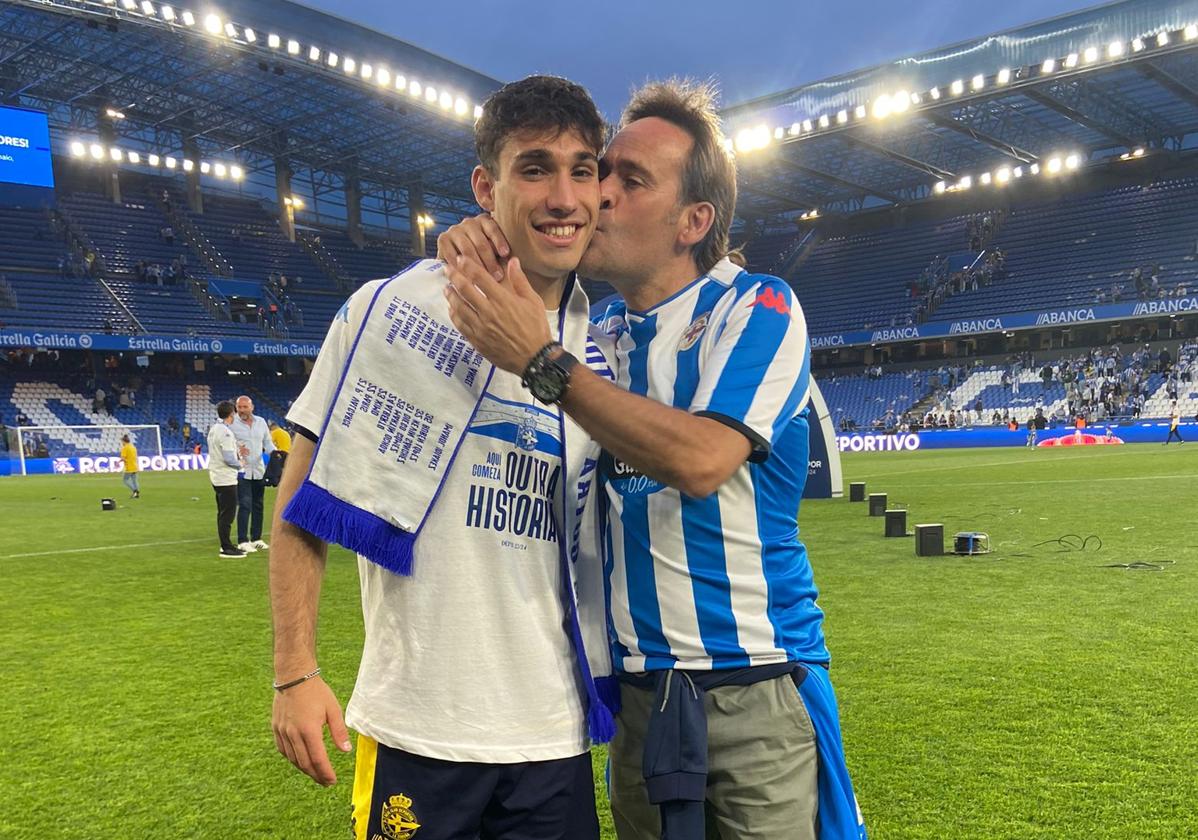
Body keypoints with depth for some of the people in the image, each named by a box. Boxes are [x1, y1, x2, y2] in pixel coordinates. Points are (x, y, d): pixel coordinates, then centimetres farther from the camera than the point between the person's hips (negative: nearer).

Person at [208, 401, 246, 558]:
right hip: (226, 479, -10)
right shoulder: (225, 432, -19)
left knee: (223, 513, 16)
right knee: (227, 514, -6)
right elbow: (229, 458, -23)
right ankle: (226, 548, -4)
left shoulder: (213, 429, 11)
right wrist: (240, 464, -5)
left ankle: (225, 545, 23)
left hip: (217, 478, 10)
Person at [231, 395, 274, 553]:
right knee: (245, 505, -9)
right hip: (242, 470, -5)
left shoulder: (261, 422, 9)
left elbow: (268, 443, 14)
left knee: (258, 505, 10)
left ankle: (256, 538, 20)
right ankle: (243, 541, -3)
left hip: (259, 470, 5)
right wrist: (236, 452, -27)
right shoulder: (232, 424, -6)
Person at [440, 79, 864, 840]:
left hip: (757, 688, -5)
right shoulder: (598, 333, 9)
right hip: (637, 690, 5)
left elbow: (701, 460, -22)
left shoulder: (756, 308, -8)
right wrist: (472, 261, -9)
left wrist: (543, 361, -23)